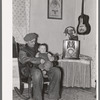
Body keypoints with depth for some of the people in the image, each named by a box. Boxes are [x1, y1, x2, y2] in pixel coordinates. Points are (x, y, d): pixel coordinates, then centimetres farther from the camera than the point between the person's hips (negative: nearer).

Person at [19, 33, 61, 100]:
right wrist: (39, 60, -25)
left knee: (57, 71, -23)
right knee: (37, 73, -40)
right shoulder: (23, 51, 7)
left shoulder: (39, 46, 23)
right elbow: (24, 60, -15)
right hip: (32, 69, -4)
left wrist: (52, 58, 1)